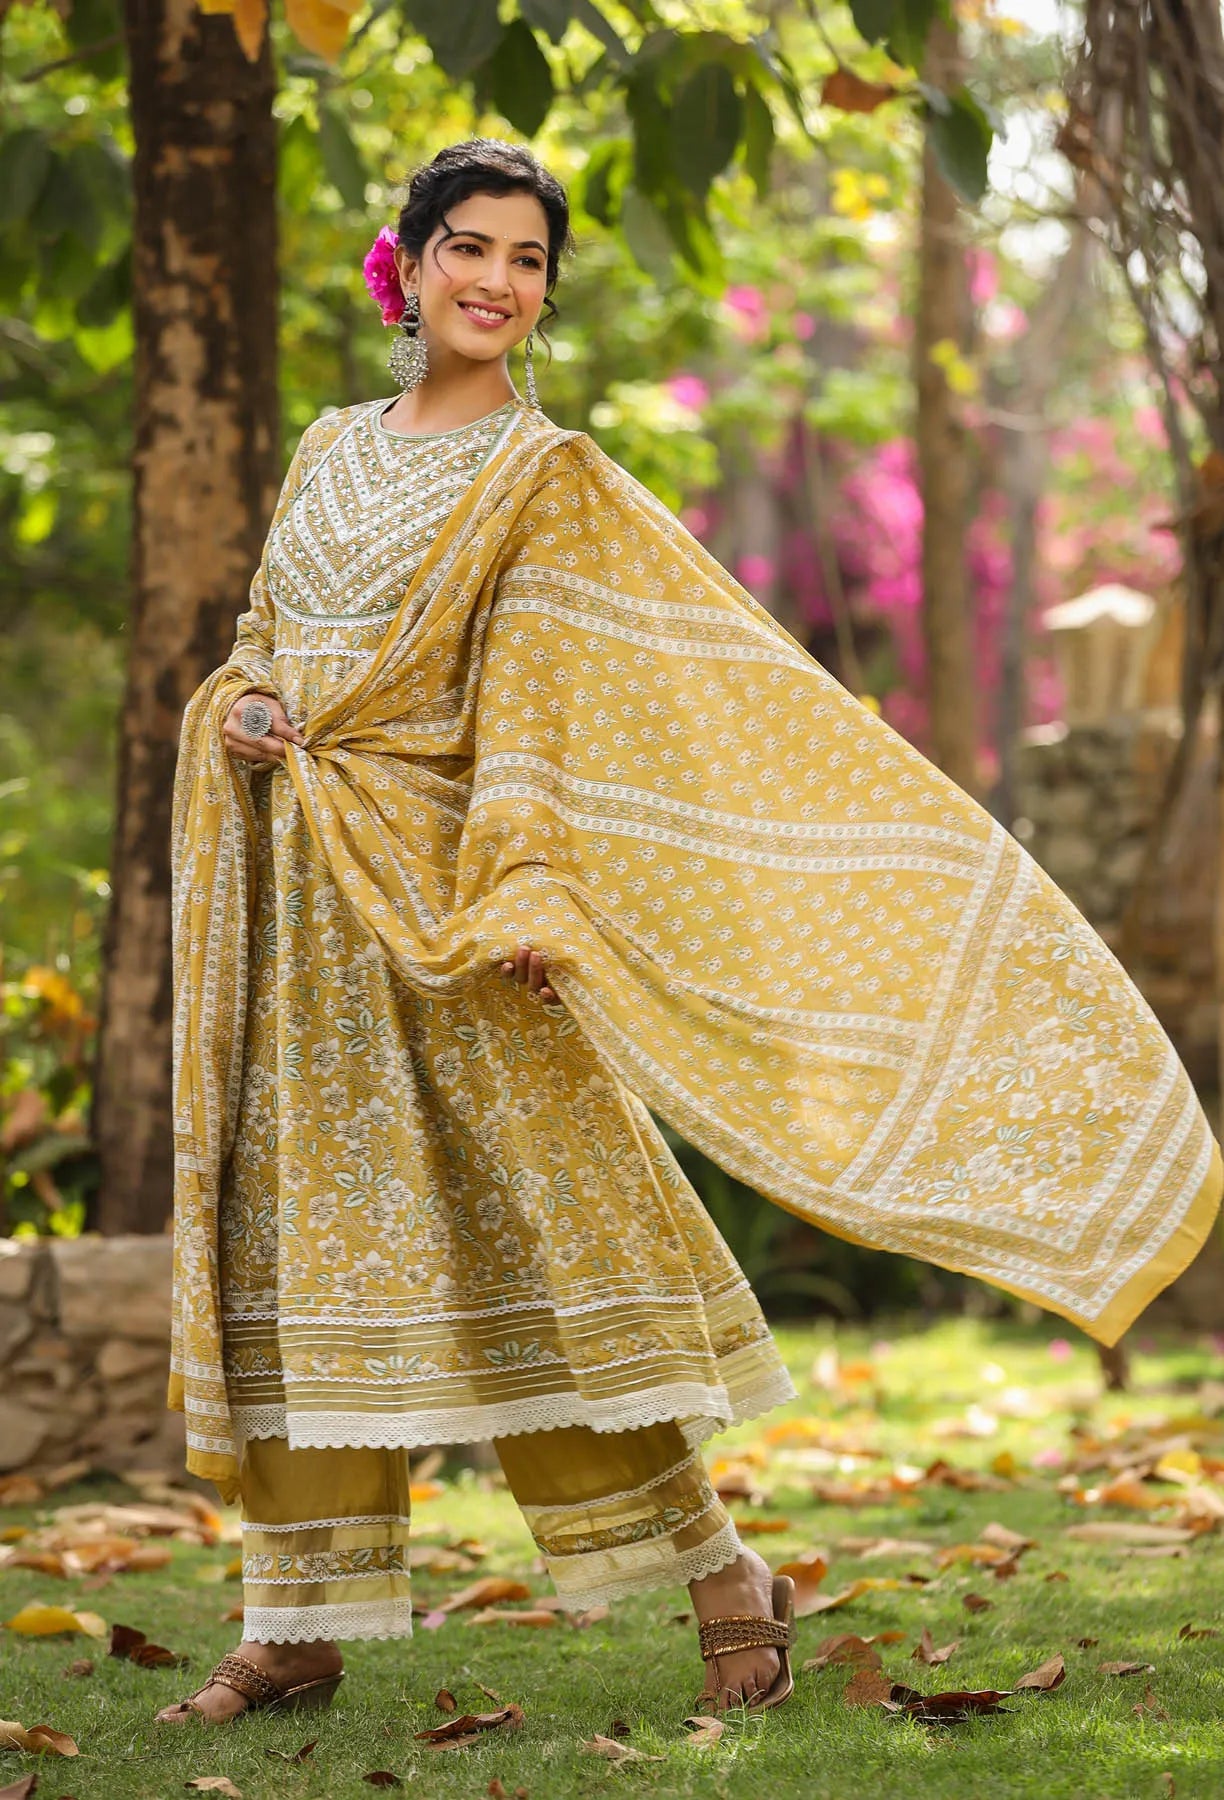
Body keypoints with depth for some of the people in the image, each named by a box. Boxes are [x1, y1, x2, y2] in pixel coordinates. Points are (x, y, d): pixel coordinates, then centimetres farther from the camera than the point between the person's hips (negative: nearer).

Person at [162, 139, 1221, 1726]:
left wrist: (523, 883, -23)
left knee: (543, 1215, -6)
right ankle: (299, 1626, 8)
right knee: (297, 1231, 3)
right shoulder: (333, 452, 16)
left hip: (431, 876, -5)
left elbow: (536, 699, -10)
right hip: (296, 894, 5)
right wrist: (235, 711, -3)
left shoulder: (548, 480, -1)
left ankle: (718, 1571, 7)